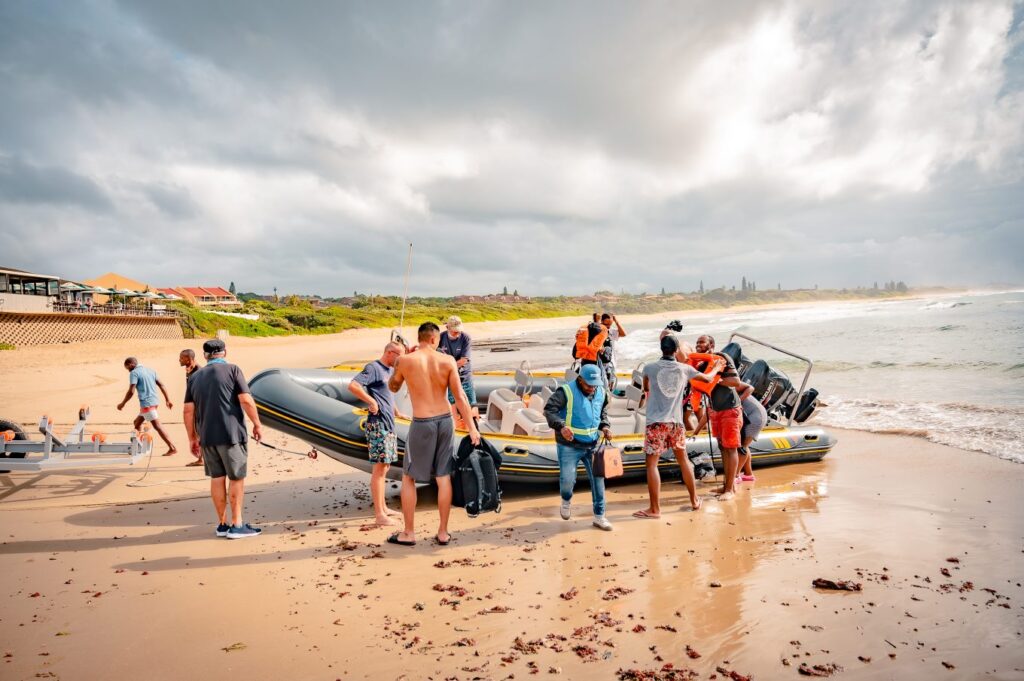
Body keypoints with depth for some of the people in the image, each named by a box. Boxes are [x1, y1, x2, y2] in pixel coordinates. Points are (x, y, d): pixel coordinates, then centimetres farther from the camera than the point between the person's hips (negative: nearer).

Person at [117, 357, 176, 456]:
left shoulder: (134, 373, -7)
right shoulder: (150, 370, 15)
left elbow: (131, 391, -14)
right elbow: (161, 385, 12)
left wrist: (123, 404, -3)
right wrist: (168, 400, 13)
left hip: (147, 403, -9)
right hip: (154, 401, 9)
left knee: (158, 426, -8)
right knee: (137, 423, 21)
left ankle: (172, 448, -11)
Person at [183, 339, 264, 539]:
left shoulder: (195, 377, 11)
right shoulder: (232, 370, -4)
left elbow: (188, 411, 8)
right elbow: (246, 401, -13)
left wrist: (192, 437, 15)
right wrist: (257, 424, -4)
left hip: (206, 437, 5)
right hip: (231, 434, -5)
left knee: (216, 478, 12)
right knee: (236, 478, 3)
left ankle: (222, 524, 18)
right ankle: (236, 525, 4)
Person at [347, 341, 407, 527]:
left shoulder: (391, 370, 16)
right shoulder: (373, 368, -12)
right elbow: (352, 386, -26)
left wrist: (395, 411, 26)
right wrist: (371, 401, -23)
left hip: (388, 424, 10)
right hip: (378, 424, -10)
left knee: (385, 467, 16)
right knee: (380, 467, -7)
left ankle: (383, 507, 26)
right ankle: (379, 515, -4)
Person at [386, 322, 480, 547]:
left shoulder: (405, 361, -8)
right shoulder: (447, 360, -4)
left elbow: (393, 387, 11)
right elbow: (460, 396, -4)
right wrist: (472, 427, 1)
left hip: (421, 424, -2)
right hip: (445, 420, 3)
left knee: (408, 477, 13)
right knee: (444, 477, 11)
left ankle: (408, 533, 17)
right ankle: (443, 532, 18)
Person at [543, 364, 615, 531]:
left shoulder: (601, 392, 4)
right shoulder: (566, 391, -15)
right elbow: (549, 409, -21)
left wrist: (605, 426, 0)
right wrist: (561, 426, -36)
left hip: (593, 444, 4)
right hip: (569, 445, -4)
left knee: (598, 478, 2)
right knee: (567, 479, -3)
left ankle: (599, 516, 14)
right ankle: (566, 500, 33)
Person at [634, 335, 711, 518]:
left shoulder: (650, 368, -2)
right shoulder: (684, 368, 4)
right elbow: (706, 378, 22)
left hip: (656, 422, -3)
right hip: (676, 422, 4)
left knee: (652, 464, 0)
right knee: (683, 460, 20)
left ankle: (654, 509, 0)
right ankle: (695, 500, 31)